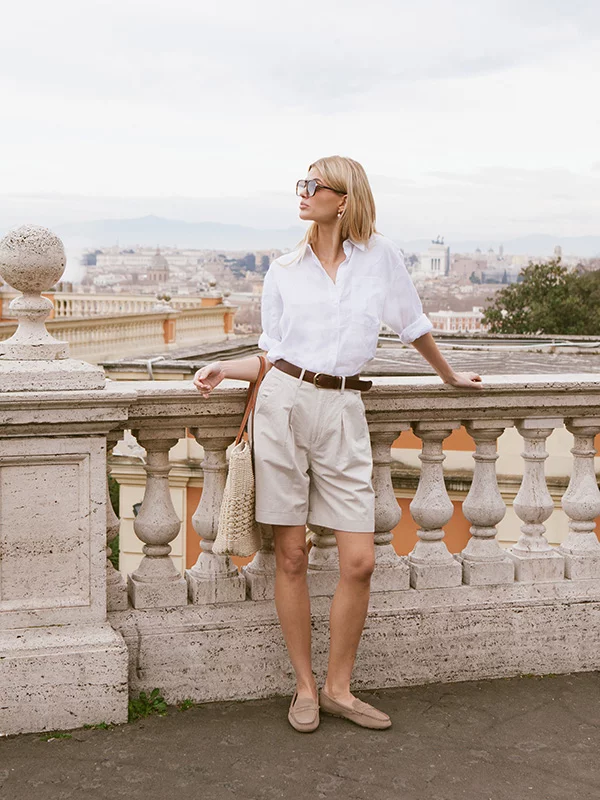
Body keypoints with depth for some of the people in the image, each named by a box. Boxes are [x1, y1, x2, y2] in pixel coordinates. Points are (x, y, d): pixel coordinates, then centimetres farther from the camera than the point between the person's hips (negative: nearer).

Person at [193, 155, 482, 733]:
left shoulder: (380, 256, 6)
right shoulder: (283, 272, 9)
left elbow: (414, 326, 19)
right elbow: (273, 356, 13)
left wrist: (450, 376, 30)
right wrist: (222, 370, -3)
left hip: (342, 413, 0)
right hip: (285, 404, 1)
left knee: (359, 562, -3)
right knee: (291, 556, 3)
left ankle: (338, 689, 15)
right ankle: (304, 688, 16)